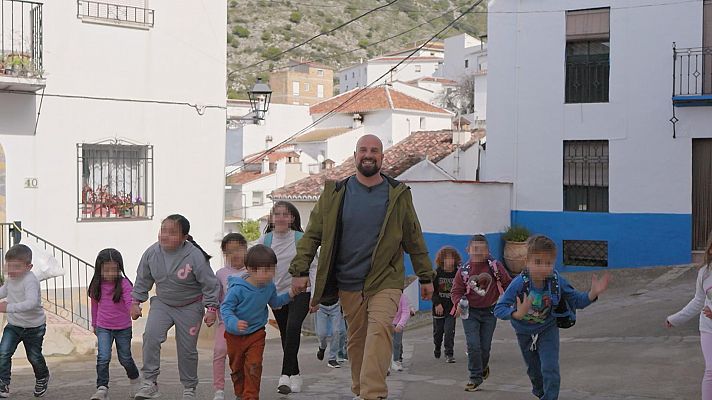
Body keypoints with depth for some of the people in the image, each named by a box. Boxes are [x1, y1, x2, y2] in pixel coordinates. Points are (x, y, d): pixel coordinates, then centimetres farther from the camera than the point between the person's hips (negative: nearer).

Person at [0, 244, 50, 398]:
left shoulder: (30, 280, -28)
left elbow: (31, 303, -43)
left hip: (33, 327, -6)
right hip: (13, 325, 6)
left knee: (34, 357, 12)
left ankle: (42, 377, 41)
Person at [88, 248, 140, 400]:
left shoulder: (124, 284, -13)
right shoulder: (97, 285, -1)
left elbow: (129, 301, -24)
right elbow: (95, 306, 12)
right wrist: (94, 324, 21)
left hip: (123, 328, -2)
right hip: (103, 328, 2)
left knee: (125, 359, 13)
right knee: (103, 357, -15)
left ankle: (134, 379, 40)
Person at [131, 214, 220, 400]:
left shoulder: (195, 256, -23)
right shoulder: (152, 253, -11)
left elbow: (210, 284, -13)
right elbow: (143, 280, 6)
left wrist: (211, 308, -13)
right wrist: (136, 302, 8)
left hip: (190, 307, -3)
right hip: (162, 304, 3)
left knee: (187, 349, 5)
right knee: (151, 335, -21)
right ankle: (149, 381, -14)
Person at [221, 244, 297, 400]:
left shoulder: (270, 287, -7)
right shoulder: (238, 289, -26)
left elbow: (274, 302, 14)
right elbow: (225, 307, -22)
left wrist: (289, 295, 1)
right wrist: (234, 323, -38)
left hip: (256, 334, 2)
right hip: (235, 335, -2)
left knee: (254, 367, -12)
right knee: (236, 367, 15)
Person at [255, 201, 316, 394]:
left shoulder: (301, 239, -8)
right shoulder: (264, 241, -2)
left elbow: (312, 267, -5)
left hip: (299, 291, -3)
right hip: (277, 294, 3)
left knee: (293, 327, -25)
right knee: (286, 336, 10)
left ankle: (286, 375, -25)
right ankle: (295, 375, 24)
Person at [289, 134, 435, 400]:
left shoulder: (398, 194, 4)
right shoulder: (335, 193, 5)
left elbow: (414, 238, 11)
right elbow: (312, 234, 6)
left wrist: (425, 277, 13)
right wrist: (300, 270, -4)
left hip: (385, 281, -2)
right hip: (347, 282, 2)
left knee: (379, 330, -20)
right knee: (356, 339, 8)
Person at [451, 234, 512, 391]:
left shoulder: (495, 266, -5)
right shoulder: (464, 270, -5)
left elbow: (507, 283, 3)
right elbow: (457, 290, -2)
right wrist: (459, 303, -20)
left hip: (489, 311, 1)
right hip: (470, 312, -1)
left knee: (485, 346, 7)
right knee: (473, 345, -10)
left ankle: (483, 367, 38)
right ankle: (475, 378, 1)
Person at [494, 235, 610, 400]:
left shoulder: (557, 281, -28)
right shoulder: (520, 283, -35)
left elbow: (576, 300, -15)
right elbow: (499, 309, -38)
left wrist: (593, 293, -35)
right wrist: (517, 314, -57)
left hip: (548, 330, 0)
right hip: (525, 332, 0)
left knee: (550, 369, -17)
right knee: (534, 370, 23)